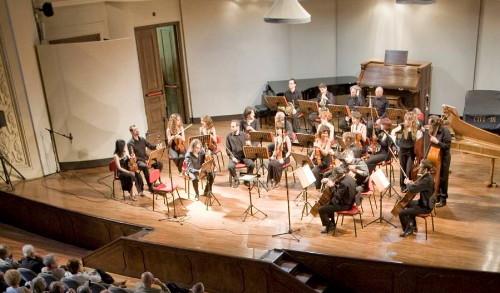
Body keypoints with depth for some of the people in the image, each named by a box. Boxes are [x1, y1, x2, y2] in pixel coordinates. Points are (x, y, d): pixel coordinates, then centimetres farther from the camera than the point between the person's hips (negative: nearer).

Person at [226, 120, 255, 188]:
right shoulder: (229, 136, 2)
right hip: (234, 156, -1)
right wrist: (232, 157, -11)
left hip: (244, 155, 1)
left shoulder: (243, 135, 6)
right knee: (230, 166, -30)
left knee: (252, 164, -26)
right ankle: (236, 180, -1)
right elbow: (228, 149, 2)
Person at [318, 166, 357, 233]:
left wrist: (332, 186, -22)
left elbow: (337, 196, -28)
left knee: (321, 210, -8)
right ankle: (332, 223, 37)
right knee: (329, 203, 31)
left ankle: (328, 226, 9)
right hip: (349, 202, 10)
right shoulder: (349, 178, 1)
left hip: (345, 205, -10)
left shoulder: (343, 183, -29)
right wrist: (333, 183, -1)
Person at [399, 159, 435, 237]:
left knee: (402, 213, -13)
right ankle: (413, 225, 40)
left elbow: (412, 189, -34)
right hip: (425, 202, 11)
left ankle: (408, 230, 12)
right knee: (408, 204, 32)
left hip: (425, 207, -11)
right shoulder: (427, 176, 2)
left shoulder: (426, 180, -30)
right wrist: (411, 183, -2)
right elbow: (418, 185, 17)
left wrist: (408, 183, -13)